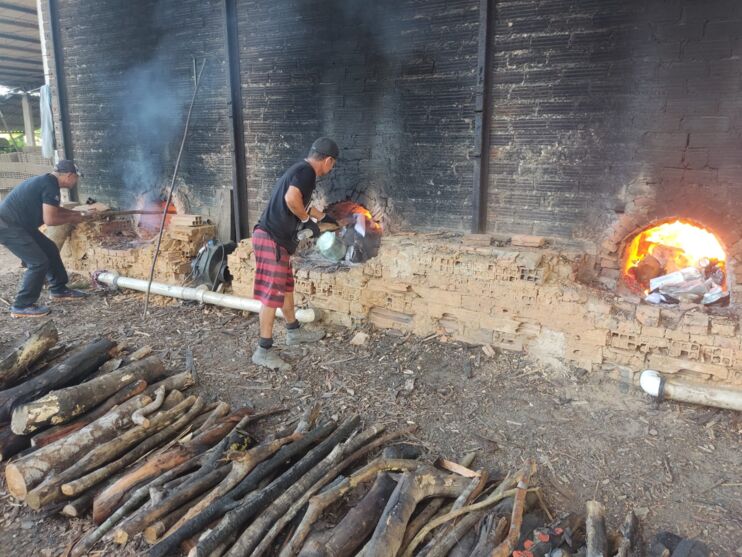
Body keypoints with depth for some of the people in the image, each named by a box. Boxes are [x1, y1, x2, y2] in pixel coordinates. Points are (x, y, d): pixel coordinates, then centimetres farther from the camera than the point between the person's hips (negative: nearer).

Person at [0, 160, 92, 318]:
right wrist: (71, 219, -7)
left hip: (17, 224, 10)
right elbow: (49, 220, -22)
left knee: (50, 250, 16)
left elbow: (50, 209, 27)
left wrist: (74, 213, 19)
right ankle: (22, 306, 1)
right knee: (39, 262, -9)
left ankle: (59, 290, 28)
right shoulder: (51, 186, -20)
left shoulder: (47, 181, 12)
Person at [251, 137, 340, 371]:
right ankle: (264, 351, -2)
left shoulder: (299, 170, 20)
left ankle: (294, 331, 36)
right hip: (271, 239, -10)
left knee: (286, 286, 21)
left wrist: (323, 217, 53)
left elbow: (303, 203, 38)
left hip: (276, 238, 10)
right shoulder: (306, 171, -11)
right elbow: (291, 198, -29)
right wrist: (307, 220, -13)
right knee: (272, 293, -7)